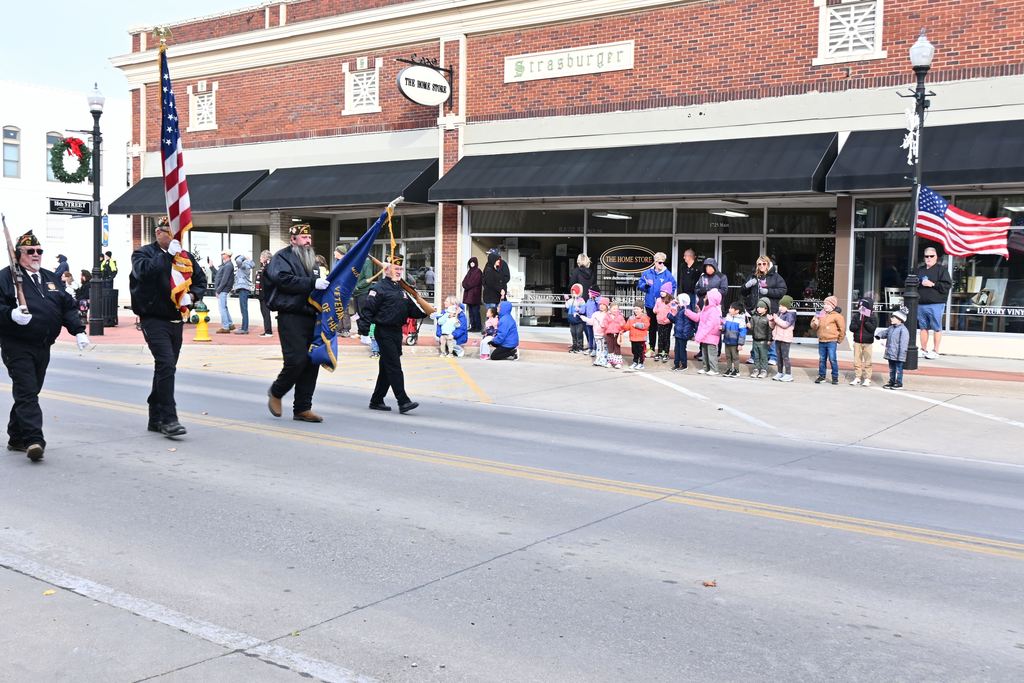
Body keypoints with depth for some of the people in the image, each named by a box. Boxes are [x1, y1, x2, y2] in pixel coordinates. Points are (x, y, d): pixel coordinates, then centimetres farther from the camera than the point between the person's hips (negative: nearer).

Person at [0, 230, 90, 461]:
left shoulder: (50, 278, 16)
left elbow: (68, 306, 15)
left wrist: (78, 331, 4)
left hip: (43, 347, 7)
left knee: (30, 392, 13)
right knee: (26, 393, -13)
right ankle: (33, 440, -18)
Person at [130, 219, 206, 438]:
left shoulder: (184, 256, 13)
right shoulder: (143, 253, -2)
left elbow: (201, 279, 20)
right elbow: (145, 271, -23)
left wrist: (194, 294, 0)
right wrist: (168, 254, -20)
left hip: (176, 319, 6)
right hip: (154, 319, -6)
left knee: (165, 368, 13)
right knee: (166, 365, -18)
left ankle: (156, 418, 23)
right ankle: (168, 419, -16)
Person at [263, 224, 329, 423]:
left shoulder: (311, 260, 26)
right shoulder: (282, 258, -1)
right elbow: (284, 279, -19)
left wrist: (325, 283, 16)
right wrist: (312, 283, -22)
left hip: (310, 316, 8)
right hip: (291, 317, -8)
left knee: (312, 362, 4)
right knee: (296, 360, -13)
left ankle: (302, 408, 12)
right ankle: (276, 392, 14)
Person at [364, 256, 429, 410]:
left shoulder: (401, 289, 18)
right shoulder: (379, 288, -8)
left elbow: (412, 310, 19)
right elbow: (368, 309, -13)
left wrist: (426, 312, 4)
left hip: (397, 332, 9)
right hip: (384, 332, -8)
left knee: (387, 368, 13)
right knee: (394, 367, -11)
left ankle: (376, 401, 22)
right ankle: (403, 402, -12)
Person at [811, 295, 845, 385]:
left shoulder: (836, 316, -6)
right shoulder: (820, 314, 11)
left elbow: (842, 328, -3)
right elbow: (812, 325, 15)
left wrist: (839, 339, 2)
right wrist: (815, 323, -8)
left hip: (831, 341, -5)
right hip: (821, 341, 5)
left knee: (832, 360, -6)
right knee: (821, 359, 10)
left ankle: (835, 377, 3)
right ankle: (821, 376, 19)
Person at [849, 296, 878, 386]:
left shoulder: (873, 318, -3)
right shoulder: (856, 316, 4)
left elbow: (872, 328, -16)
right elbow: (851, 328, -4)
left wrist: (865, 321, -20)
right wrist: (858, 323, -19)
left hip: (868, 343, -3)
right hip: (857, 342, 3)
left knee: (867, 361, 1)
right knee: (857, 361, 6)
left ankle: (867, 379, 6)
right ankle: (857, 378, 13)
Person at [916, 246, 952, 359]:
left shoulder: (941, 269, -1)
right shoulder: (920, 270, 16)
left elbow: (947, 285, -8)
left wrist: (933, 284, -15)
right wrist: (920, 283, 0)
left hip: (936, 304, -5)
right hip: (921, 304, 6)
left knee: (936, 328, -3)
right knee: (923, 327, 10)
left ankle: (935, 351, 3)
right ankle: (923, 350, 17)